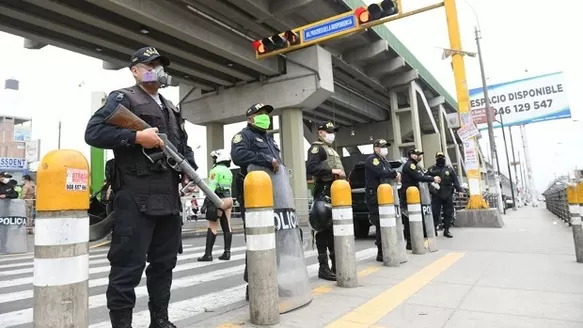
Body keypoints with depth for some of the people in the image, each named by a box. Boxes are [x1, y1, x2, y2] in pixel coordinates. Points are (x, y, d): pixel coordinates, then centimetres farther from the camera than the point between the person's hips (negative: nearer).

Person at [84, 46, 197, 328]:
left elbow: (184, 145, 25)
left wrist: (189, 170, 7)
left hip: (169, 197, 8)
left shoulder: (172, 109, 23)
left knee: (164, 262, 14)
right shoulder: (123, 98, 1)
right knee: (128, 266, -4)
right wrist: (137, 136, -19)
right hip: (136, 197, -7)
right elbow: (93, 132, -11)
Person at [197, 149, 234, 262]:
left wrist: (206, 202, -17)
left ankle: (208, 254, -6)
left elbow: (211, 188, -16)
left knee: (212, 227, -6)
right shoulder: (229, 171, 17)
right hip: (228, 199, 8)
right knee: (226, 227, 7)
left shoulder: (215, 170, -8)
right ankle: (227, 252, 9)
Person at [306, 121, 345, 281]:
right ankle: (323, 267, -1)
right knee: (324, 230, -7)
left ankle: (336, 265, 20)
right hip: (324, 193, -9)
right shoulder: (316, 148, -3)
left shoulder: (332, 150, 25)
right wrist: (332, 171, -20)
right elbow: (310, 168, -19)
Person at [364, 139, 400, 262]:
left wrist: (395, 175, -2)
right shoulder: (372, 159, -8)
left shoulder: (384, 160, 23)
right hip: (374, 197, -9)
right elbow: (382, 173, -22)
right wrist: (395, 174, -6)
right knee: (381, 225, -10)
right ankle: (381, 254, -3)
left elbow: (389, 173, 20)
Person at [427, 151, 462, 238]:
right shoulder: (431, 169, 3)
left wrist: (460, 189, 0)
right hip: (436, 195, -3)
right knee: (435, 213, -2)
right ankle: (434, 229, 8)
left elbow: (456, 181, 8)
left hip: (448, 195, 3)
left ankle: (446, 230, 17)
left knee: (448, 213, 7)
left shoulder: (449, 169, 10)